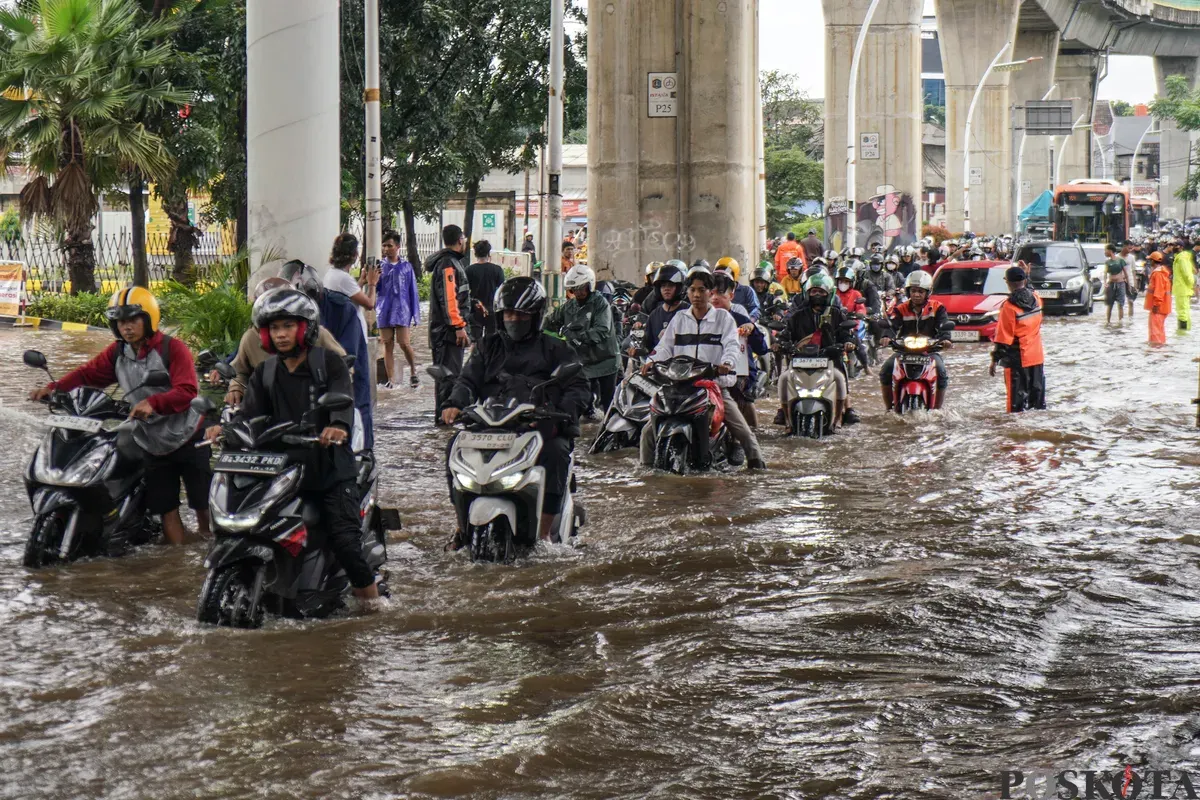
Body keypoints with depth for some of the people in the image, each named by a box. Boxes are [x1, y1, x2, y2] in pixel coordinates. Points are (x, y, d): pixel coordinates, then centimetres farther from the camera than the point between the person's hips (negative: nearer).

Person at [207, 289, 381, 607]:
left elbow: (342, 398, -16)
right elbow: (252, 410, 1)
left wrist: (339, 425, -39)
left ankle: (368, 588, 6)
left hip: (330, 464, -4)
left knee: (343, 536, -13)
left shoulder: (328, 362, 1)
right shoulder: (266, 372, 14)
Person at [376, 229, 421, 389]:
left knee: (404, 343, -10)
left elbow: (412, 291, 7)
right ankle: (391, 379, 9)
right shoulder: (380, 266, 7)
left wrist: (415, 314, 4)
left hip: (402, 310, -2)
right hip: (384, 310, 2)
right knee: (388, 345, 3)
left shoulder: (406, 266, 4)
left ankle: (413, 373, 14)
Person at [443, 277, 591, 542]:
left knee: (556, 452, -34)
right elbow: (468, 380, 12)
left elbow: (578, 388, 3)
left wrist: (564, 413, -19)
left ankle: (544, 530, -30)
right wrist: (455, 404, -11)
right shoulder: (488, 347, 23)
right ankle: (463, 525, -11)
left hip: (542, 428, -3)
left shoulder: (554, 349, 13)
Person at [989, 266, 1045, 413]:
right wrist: (1026, 279, 30)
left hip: (1017, 358, -6)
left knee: (1017, 396, -2)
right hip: (1036, 356, 6)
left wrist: (995, 360, -10)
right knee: (1037, 390, 16)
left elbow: (1003, 338, -17)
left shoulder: (1009, 307, -19)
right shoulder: (1036, 299, -1)